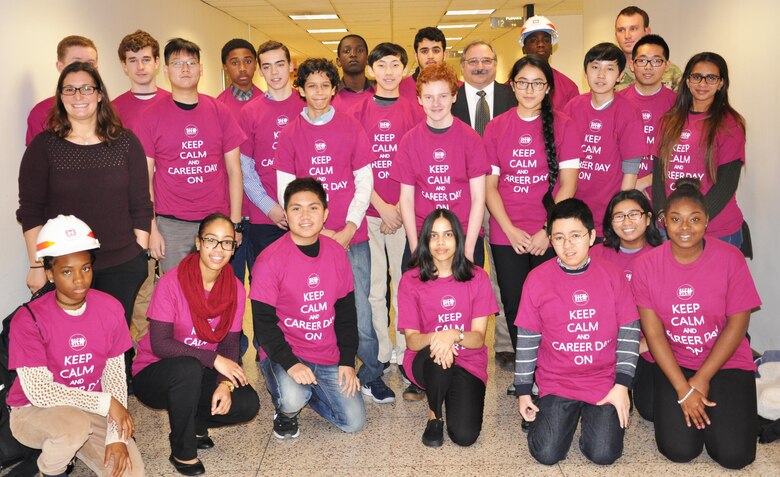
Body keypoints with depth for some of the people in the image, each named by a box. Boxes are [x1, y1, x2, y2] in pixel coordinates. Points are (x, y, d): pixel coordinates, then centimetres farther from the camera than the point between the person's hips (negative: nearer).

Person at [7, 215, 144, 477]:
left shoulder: (110, 308, -10)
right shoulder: (28, 320, -21)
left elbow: (115, 373, -7)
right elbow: (38, 391, -24)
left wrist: (116, 436, -16)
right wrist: (107, 402, -23)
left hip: (91, 409, 4)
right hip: (33, 412, -4)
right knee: (75, 423, -37)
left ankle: (65, 444, 15)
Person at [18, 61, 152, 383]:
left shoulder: (125, 142, 3)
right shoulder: (44, 145, 1)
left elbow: (141, 205, 5)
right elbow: (30, 211, 1)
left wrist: (140, 255, 2)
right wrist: (37, 266, -3)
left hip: (122, 267, 1)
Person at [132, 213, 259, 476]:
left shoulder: (236, 290, -5)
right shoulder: (171, 282, -19)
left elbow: (230, 344, -5)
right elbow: (159, 344, -22)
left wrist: (225, 383, -23)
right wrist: (214, 359, -27)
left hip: (200, 374, 4)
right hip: (153, 375, -4)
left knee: (247, 403, -20)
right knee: (188, 368, -37)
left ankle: (195, 423, 11)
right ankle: (182, 451, -13)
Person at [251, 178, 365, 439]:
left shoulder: (337, 253, 0)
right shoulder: (270, 260, -14)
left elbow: (346, 312, 7)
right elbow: (263, 322, -13)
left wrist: (347, 360, 2)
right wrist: (290, 364, -23)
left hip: (328, 357, 4)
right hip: (283, 353, -4)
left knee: (354, 422, -2)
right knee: (292, 400, -32)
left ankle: (305, 391, 25)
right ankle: (285, 412, 7)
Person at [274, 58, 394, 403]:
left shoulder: (351, 127, 4)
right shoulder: (290, 133, 5)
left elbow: (364, 183, 3)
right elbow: (286, 191, 3)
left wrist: (348, 229, -7)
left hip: (352, 237, 0)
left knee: (359, 309, -1)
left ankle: (371, 376, 16)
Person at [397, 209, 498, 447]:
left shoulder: (477, 277, -3)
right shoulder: (410, 280, -5)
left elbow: (478, 338, -7)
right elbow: (411, 339, -8)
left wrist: (454, 335, -30)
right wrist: (434, 338, -31)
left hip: (468, 363, 1)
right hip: (425, 362, -1)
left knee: (465, 435, -20)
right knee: (438, 355, -37)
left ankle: (453, 396, 15)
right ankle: (434, 416, -7)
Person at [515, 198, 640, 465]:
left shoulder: (612, 275, -4)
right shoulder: (537, 279, -6)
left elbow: (629, 333, -1)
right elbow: (527, 338, 0)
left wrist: (622, 384, -8)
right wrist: (523, 391, 2)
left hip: (605, 381, 1)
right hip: (556, 382, 0)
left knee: (603, 454, -12)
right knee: (547, 454, -12)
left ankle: (593, 414, 21)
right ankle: (559, 413, 20)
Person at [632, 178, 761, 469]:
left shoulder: (730, 257, -10)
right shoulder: (647, 264, -9)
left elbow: (737, 324, -8)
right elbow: (653, 332, -8)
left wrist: (701, 379, -10)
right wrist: (683, 389, -14)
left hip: (725, 361, 0)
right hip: (671, 362, 0)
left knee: (734, 454, -13)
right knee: (679, 450, -15)